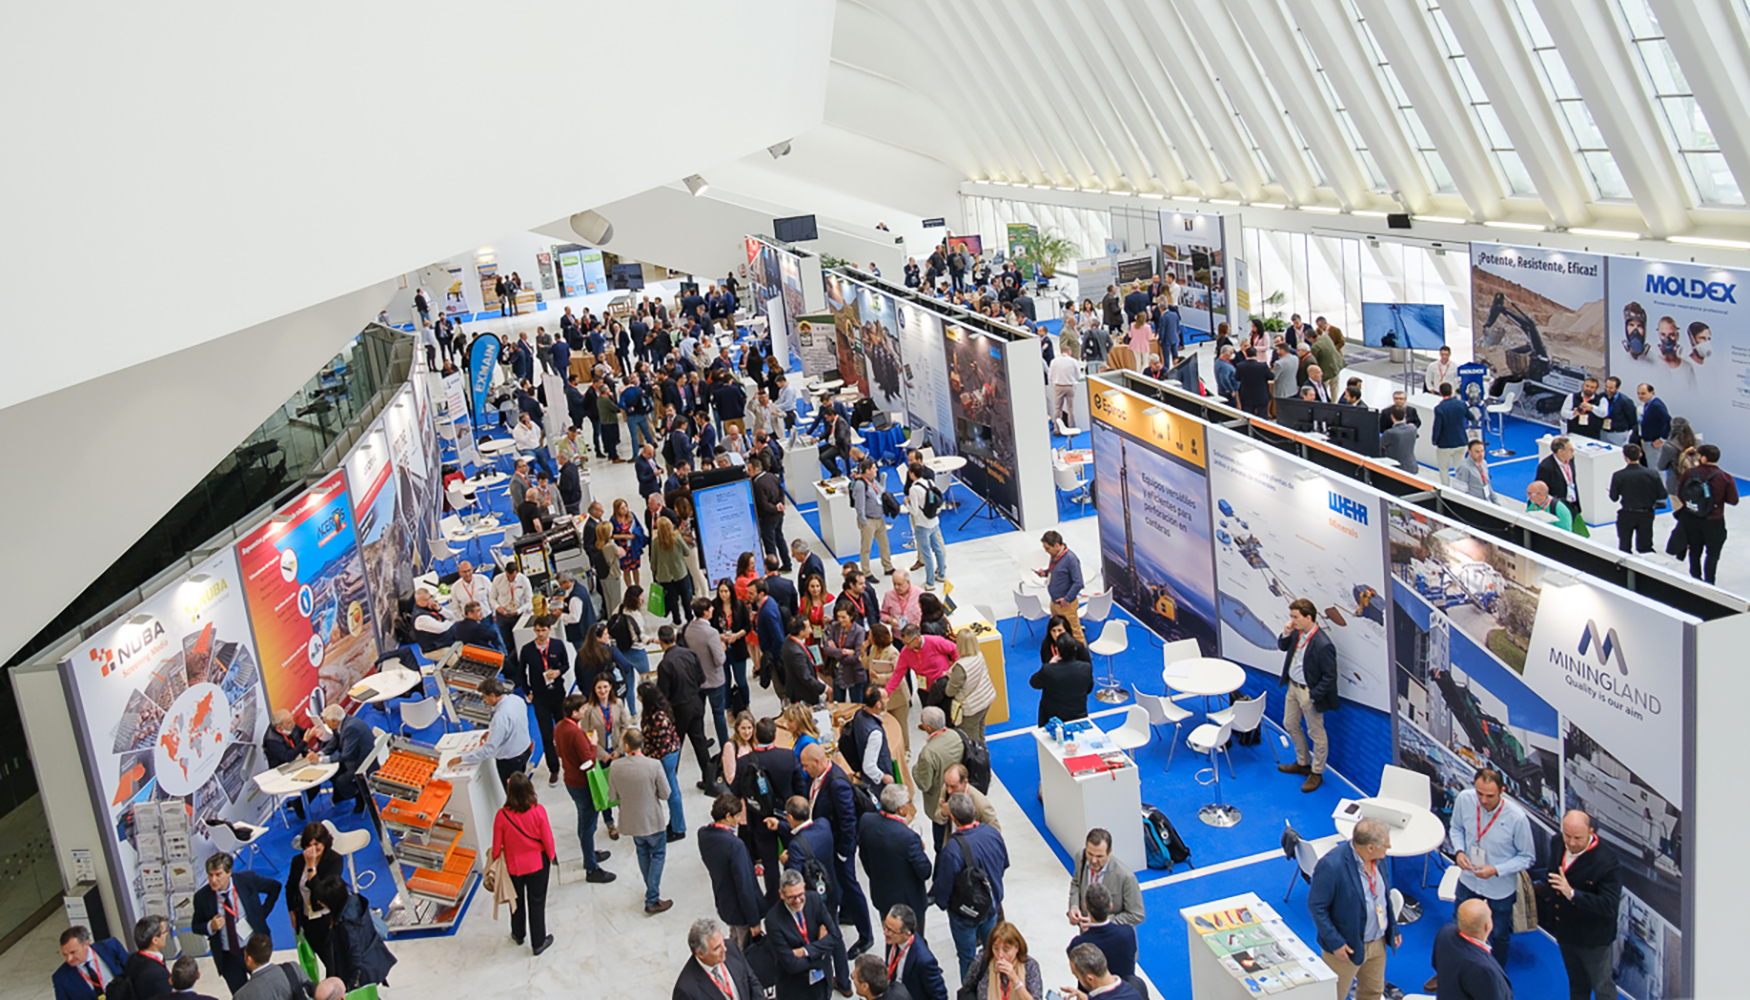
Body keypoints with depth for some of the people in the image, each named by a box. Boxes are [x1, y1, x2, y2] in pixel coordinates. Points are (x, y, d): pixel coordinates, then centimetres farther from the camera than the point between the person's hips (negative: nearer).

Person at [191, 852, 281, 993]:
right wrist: (210, 926, -23)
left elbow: (274, 887, 0)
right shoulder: (202, 896, -15)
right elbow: (196, 926, -1)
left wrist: (261, 915, -3)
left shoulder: (247, 879, -16)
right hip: (227, 956, 0)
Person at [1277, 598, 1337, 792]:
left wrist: (1313, 696, -19)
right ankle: (1303, 763, 43)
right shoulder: (1297, 632, -6)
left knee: (1316, 733, 10)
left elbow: (1330, 676, -22)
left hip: (1309, 692, -9)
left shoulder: (1323, 645, -29)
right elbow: (1283, 647, 13)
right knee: (1290, 724, 24)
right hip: (1293, 686, 9)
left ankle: (1317, 773, 28)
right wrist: (1285, 635, -8)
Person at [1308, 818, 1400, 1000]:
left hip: (1378, 942, 7)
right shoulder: (1332, 866, -31)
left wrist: (1393, 927, 12)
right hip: (1348, 947, -7)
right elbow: (1316, 906, -23)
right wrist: (1335, 942, -22)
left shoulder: (1379, 858, -8)